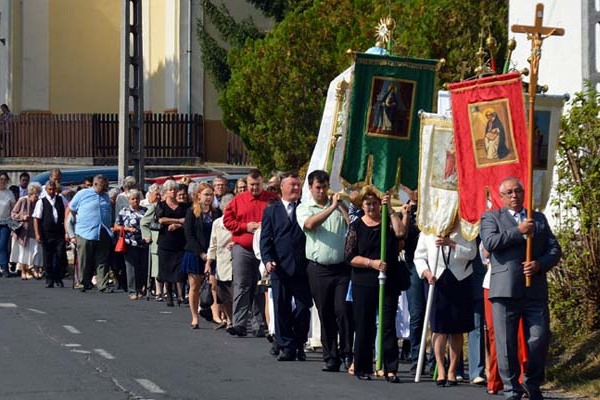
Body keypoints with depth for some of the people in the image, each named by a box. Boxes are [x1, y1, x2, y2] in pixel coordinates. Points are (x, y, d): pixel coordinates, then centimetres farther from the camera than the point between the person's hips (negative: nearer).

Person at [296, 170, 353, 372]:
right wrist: (331, 208, -21)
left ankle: (347, 353, 1)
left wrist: (341, 206, -12)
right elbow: (309, 224, -17)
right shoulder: (304, 208, 5)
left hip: (342, 267, 0)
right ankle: (330, 358, 10)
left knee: (343, 311, -9)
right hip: (319, 269, 0)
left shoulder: (340, 205, 8)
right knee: (325, 315, 4)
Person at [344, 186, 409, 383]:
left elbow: (401, 232, -16)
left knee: (388, 325, -2)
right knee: (364, 326, 4)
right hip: (363, 283, 0)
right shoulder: (356, 226, 4)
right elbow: (350, 257, -1)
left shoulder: (389, 222, 6)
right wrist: (371, 263, -13)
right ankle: (362, 368, 13)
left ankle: (391, 369, -3)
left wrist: (390, 210, -14)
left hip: (389, 283, 0)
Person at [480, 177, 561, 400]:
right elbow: (490, 242, -8)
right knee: (506, 343, -2)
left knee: (539, 339, -2)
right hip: (505, 290, -3)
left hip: (535, 289, 3)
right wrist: (519, 231, -10)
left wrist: (539, 264, -5)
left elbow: (554, 250, 15)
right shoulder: (492, 218, 11)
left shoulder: (539, 219, 21)